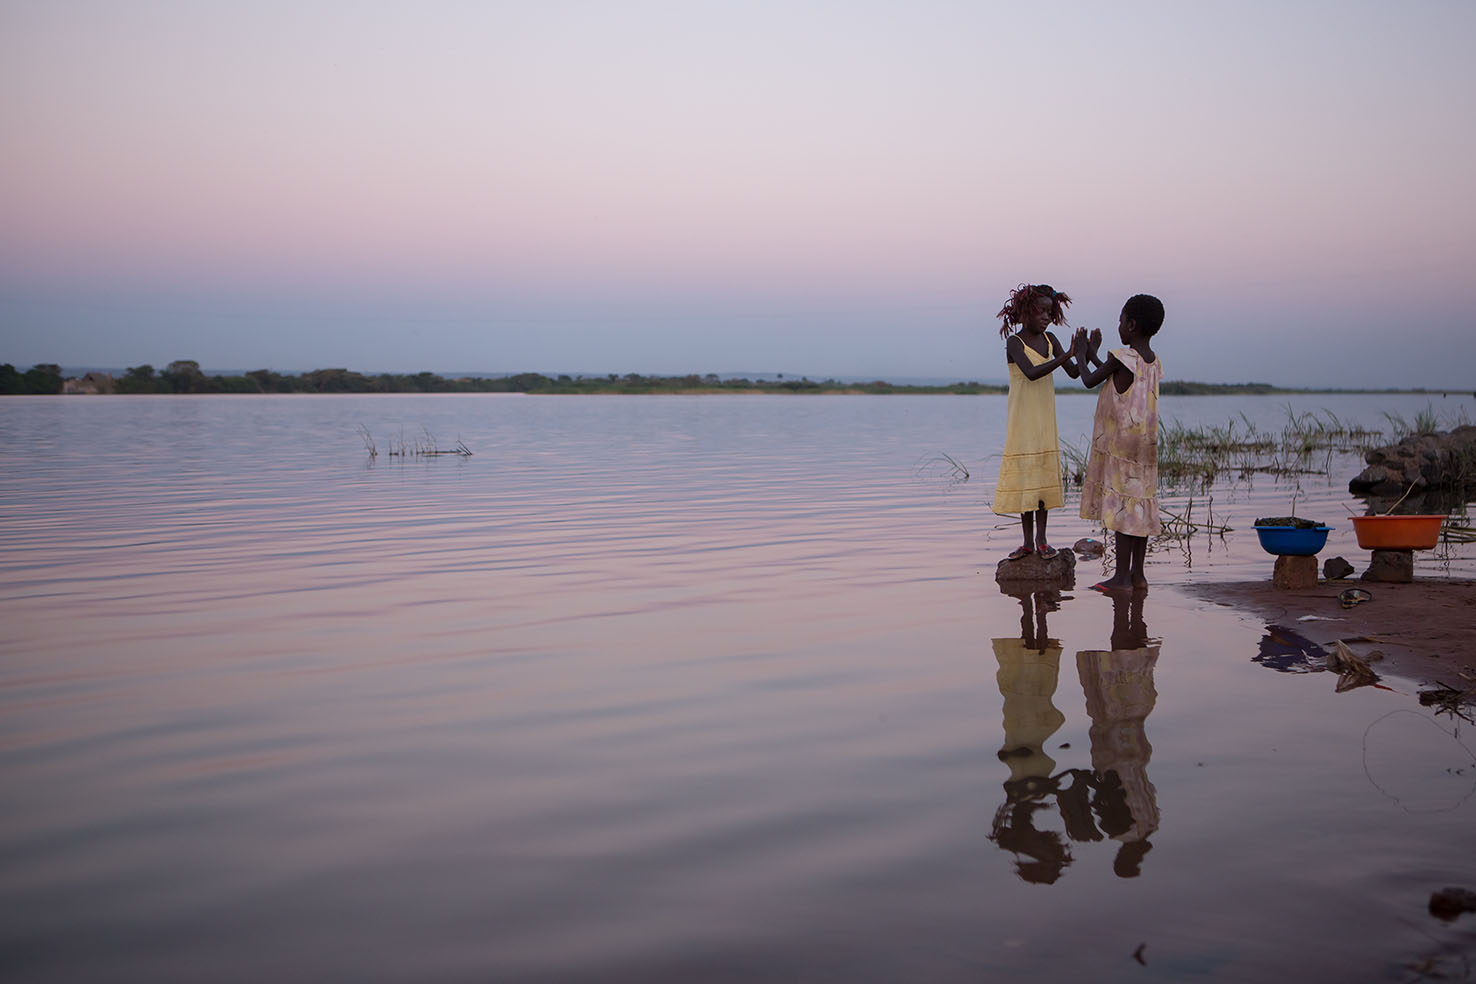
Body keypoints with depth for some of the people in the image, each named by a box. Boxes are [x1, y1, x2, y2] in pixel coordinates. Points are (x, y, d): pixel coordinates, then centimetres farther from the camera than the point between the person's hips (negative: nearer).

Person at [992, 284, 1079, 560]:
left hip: (1045, 420, 5)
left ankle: (1041, 539, 10)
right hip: (1022, 422, -5)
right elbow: (1031, 372, -26)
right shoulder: (1014, 342, -11)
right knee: (1024, 476, 0)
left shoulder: (1049, 339, 6)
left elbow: (1074, 373, 5)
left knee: (1045, 474, 4)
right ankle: (1028, 541, 7)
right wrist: (1066, 355, -31)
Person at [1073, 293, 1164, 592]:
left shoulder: (1121, 357, -13)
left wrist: (1081, 354, 15)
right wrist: (1093, 354, 31)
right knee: (1139, 504, 9)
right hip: (1145, 443, 8)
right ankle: (1137, 573, 14)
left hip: (1119, 443, -8)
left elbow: (1090, 380, -2)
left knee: (1121, 504, -6)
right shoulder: (1154, 363, 11)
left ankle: (1122, 577, -5)